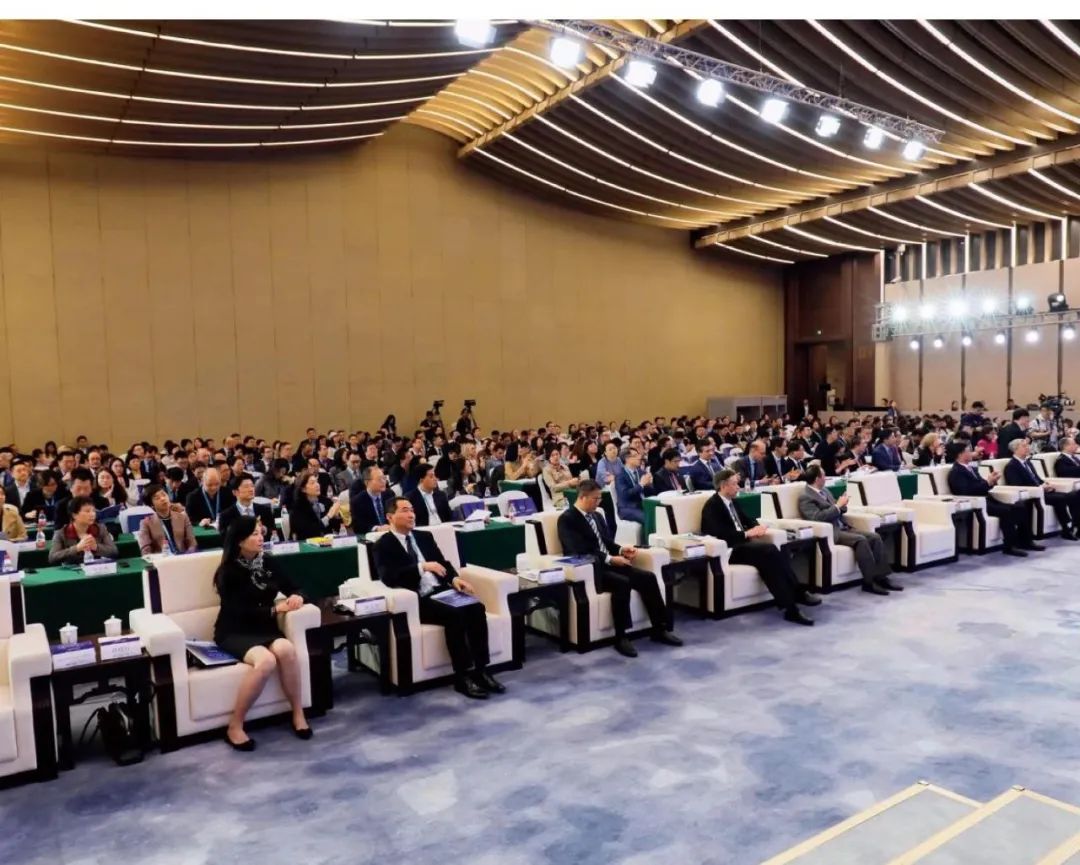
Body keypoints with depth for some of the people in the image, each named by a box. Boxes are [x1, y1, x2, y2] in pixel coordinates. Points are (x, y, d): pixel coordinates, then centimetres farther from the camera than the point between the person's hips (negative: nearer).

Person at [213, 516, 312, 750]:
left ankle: (298, 714, -16)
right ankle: (235, 726, -17)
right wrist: (275, 609, -19)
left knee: (286, 649, -31)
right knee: (265, 660, -35)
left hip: (264, 629, 4)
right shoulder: (229, 572, -5)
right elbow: (240, 612, -14)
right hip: (235, 633, -4)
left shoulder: (267, 564, 9)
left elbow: (293, 589, 12)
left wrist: (297, 597, -12)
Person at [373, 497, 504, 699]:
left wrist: (454, 578, -6)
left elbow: (442, 562, 17)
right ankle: (463, 676, -21)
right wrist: (422, 567, -26)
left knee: (476, 608, -20)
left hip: (440, 591, 6)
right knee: (454, 615, -31)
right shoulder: (383, 545, 0)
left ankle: (481, 670, -15)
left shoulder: (424, 537, 20)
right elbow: (388, 577, -16)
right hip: (416, 600, -6)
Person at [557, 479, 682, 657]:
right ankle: (620, 637, -22)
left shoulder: (597, 515, 18)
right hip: (589, 569, -8)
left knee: (648, 577, -12)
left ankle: (659, 629, -3)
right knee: (622, 583, -33)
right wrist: (610, 559, -22)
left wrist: (621, 550, 0)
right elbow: (579, 551, -19)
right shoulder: (567, 519, -8)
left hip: (609, 563, 8)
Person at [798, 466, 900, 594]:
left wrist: (842, 505, -1)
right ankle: (870, 581, -23)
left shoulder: (824, 490, 18)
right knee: (860, 540, -29)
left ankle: (881, 577, -10)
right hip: (829, 532, -9)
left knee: (875, 537, -9)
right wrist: (838, 506, -16)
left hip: (843, 527, 9)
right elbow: (817, 517, -22)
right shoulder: (805, 497, -10)